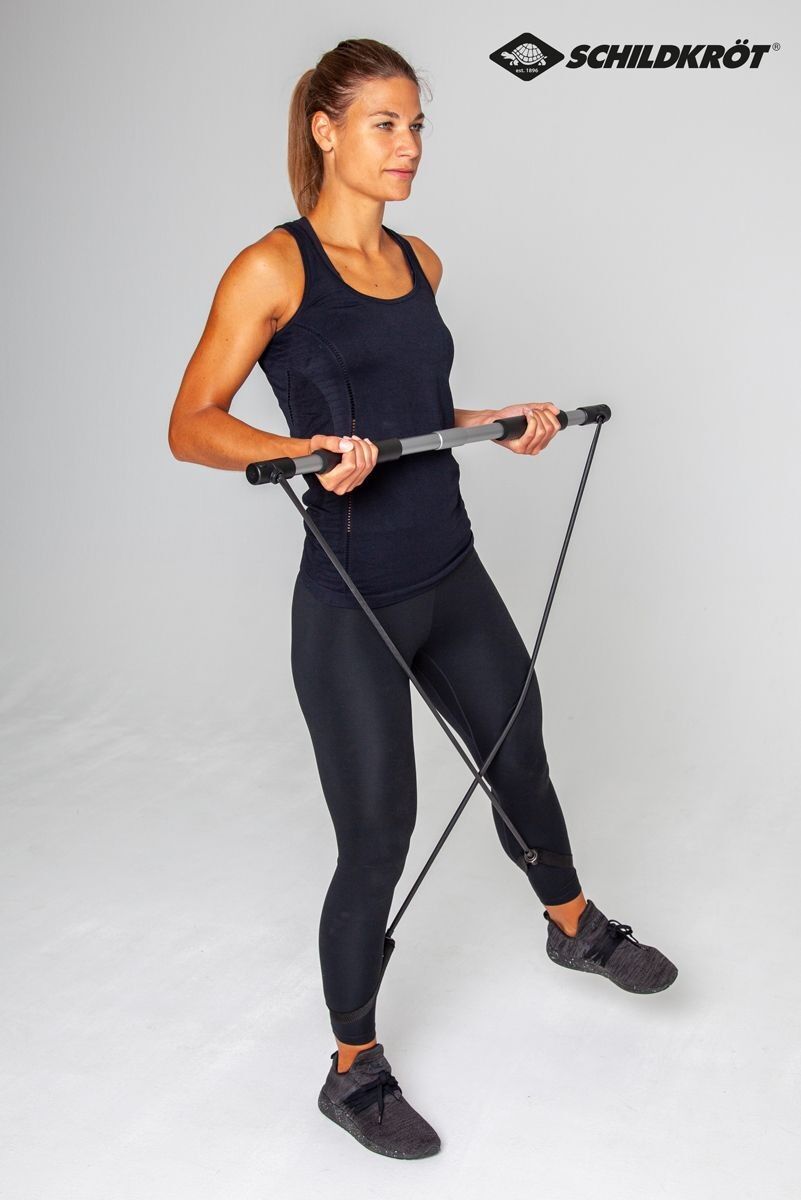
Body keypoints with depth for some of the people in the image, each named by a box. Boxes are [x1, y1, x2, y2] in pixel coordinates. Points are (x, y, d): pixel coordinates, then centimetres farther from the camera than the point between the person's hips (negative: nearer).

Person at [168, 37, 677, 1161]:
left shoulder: (420, 262, 9)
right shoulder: (273, 268, -12)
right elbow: (191, 425, -12)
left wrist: (502, 424, 5)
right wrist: (307, 449, -28)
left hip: (454, 580, 7)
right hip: (352, 605, -7)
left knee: (521, 759, 25)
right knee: (377, 841, 2)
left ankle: (576, 928, 54)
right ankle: (354, 1073, 26)